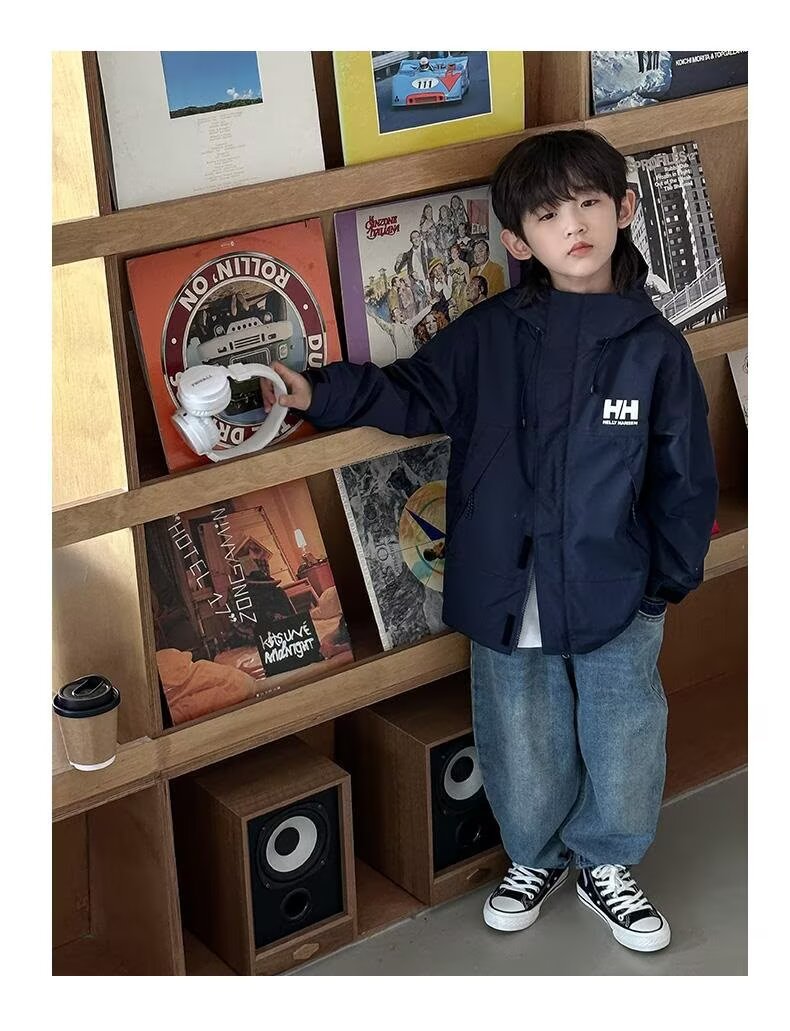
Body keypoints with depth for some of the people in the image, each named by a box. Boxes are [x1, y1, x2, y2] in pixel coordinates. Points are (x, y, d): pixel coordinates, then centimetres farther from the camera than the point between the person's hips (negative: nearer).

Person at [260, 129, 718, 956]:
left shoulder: (654, 345, -7)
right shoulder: (488, 335, -5)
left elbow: (685, 475, -1)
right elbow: (416, 393, 1)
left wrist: (671, 577, -2)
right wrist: (321, 392, -13)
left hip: (618, 597, 0)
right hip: (509, 596, 1)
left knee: (623, 741, 14)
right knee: (523, 746, 17)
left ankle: (606, 864, 40)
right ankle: (535, 857, 44)